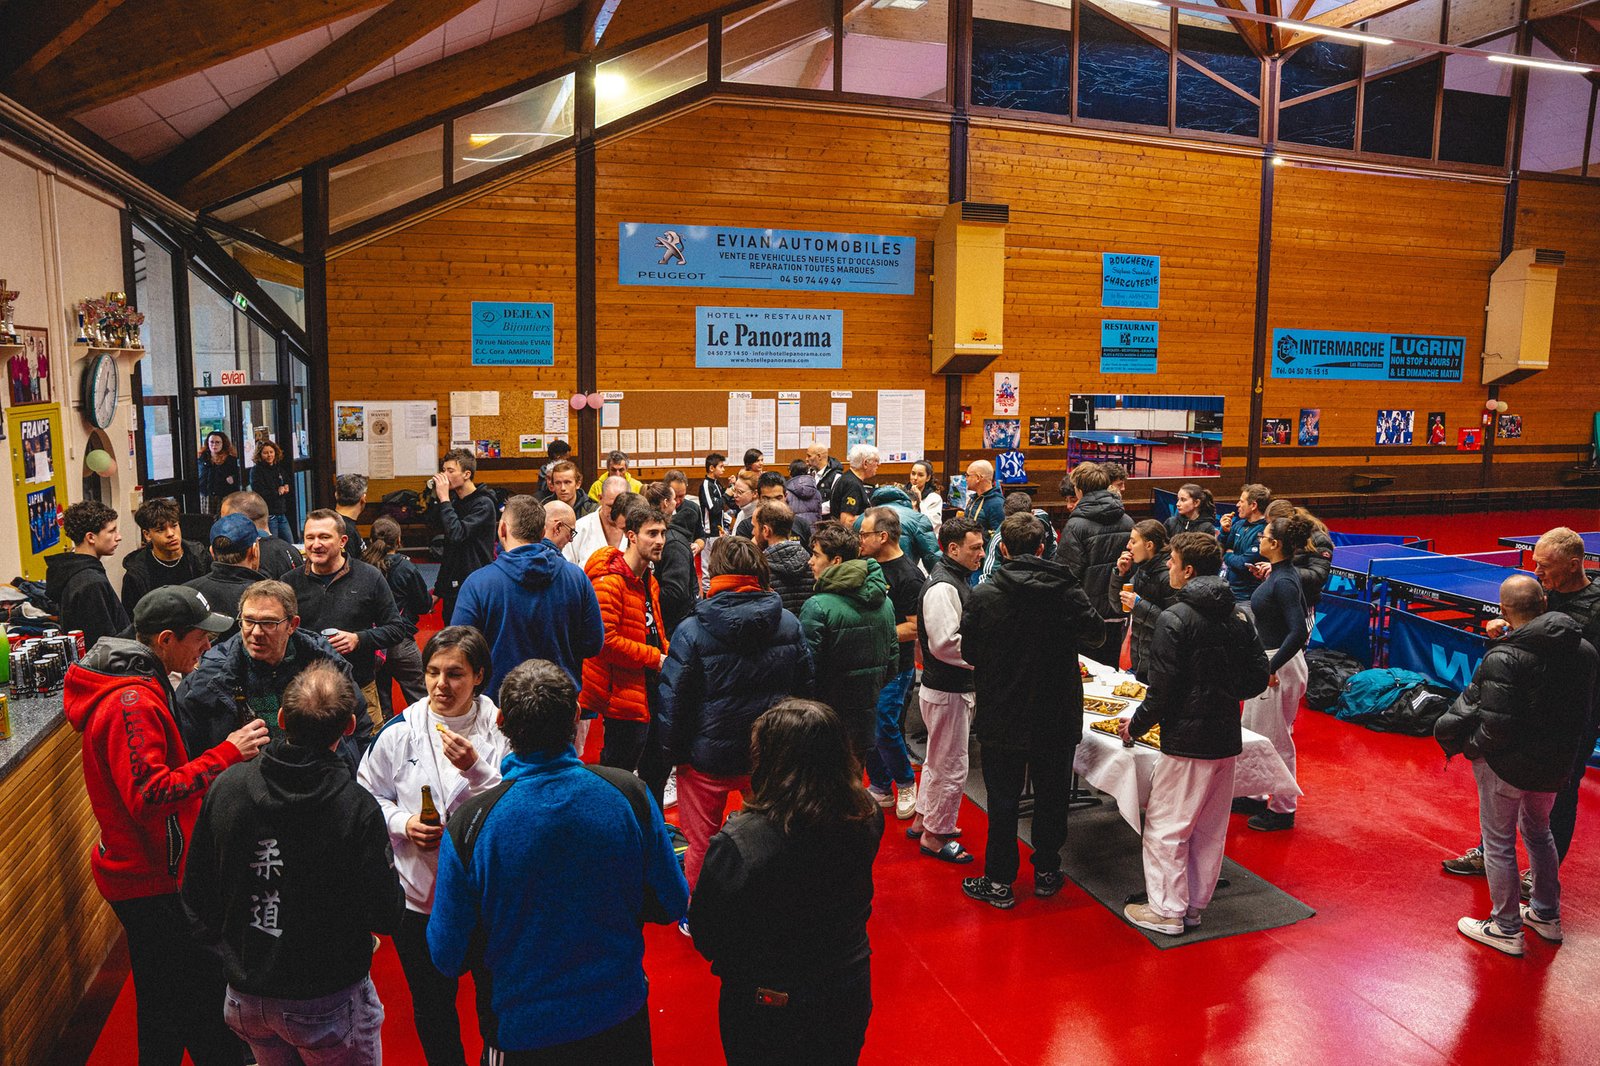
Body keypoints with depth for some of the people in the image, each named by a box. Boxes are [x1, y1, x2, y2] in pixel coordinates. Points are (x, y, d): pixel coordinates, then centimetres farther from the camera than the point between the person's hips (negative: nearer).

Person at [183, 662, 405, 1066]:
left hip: (245, 996, 5)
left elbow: (197, 896, 1)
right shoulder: (358, 809, -25)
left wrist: (227, 952, 17)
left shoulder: (225, 787, -12)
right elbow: (387, 918, -18)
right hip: (329, 1004, -4)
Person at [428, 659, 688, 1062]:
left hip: (522, 1032, -1)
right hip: (622, 1018, 1)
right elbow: (672, 904, -6)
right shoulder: (630, 794, -19)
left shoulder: (469, 822, -23)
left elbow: (448, 956, -13)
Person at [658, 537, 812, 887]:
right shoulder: (789, 624, -4)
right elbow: (805, 686, 4)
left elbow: (674, 698, -11)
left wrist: (673, 750, 2)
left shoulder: (691, 630, -15)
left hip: (708, 756, -3)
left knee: (701, 848, 15)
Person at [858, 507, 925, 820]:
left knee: (884, 727, -9)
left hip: (894, 667, -7)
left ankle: (906, 784, 15)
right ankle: (880, 789, 25)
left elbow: (916, 627, -17)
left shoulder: (909, 576, -15)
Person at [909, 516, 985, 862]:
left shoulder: (957, 580, 11)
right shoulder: (942, 587, -23)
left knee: (938, 758, 22)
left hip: (952, 687, 11)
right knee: (951, 765, 1)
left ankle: (923, 819, 37)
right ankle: (935, 835, 15)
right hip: (946, 690, -11)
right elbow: (945, 643, -29)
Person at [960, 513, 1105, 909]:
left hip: (1002, 716, -1)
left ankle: (999, 881, 17)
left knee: (1003, 798, 9)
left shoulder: (983, 595, -14)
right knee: (1051, 794, 17)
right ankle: (1046, 870, 31)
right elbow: (1096, 634, 5)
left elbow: (968, 652, -5)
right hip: (1057, 715, 2)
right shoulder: (1067, 591, -10)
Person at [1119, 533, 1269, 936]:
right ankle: (1194, 905, 28)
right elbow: (1259, 677, 9)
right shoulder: (1239, 616, 5)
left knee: (1165, 827, 5)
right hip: (1227, 739, 8)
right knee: (1210, 829, 16)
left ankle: (1166, 910, 12)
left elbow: (1162, 691, -17)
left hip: (1187, 740, -8)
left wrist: (1135, 726, -3)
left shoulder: (1174, 619, -16)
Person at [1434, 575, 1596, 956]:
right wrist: (1562, 748, 16)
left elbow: (1496, 727, -27)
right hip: (1556, 765, 7)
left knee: (1499, 843, 10)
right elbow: (1588, 713, 6)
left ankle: (1506, 928, 22)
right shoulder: (1585, 651, -4)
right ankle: (1546, 914, 43)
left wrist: (1470, 748, -10)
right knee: (1538, 831, 28)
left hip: (1507, 767, -7)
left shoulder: (1503, 659, -26)